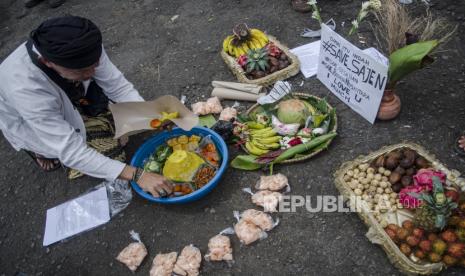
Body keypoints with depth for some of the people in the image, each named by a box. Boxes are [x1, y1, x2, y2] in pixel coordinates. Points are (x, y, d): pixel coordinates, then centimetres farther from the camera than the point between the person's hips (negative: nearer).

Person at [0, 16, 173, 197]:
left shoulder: (83, 49, -31)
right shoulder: (25, 87, -43)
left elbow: (117, 86, -18)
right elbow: (71, 151, -41)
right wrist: (136, 175, -46)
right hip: (31, 125, -4)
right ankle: (43, 150, 7)